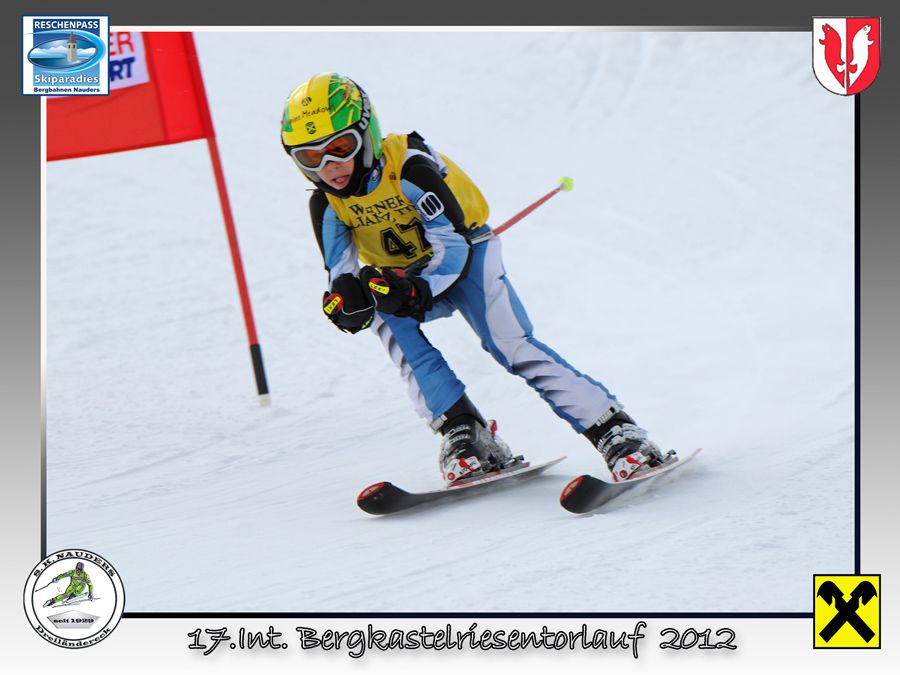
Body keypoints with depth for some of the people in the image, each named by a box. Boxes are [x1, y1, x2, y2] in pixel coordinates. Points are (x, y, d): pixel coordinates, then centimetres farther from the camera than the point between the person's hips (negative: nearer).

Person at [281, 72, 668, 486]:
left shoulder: (409, 169, -28)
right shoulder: (326, 204, -13)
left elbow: (453, 245, -27)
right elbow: (340, 270, -12)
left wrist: (418, 289, -43)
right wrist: (345, 296, -36)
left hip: (464, 254, -4)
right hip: (402, 275, 4)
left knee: (511, 345, -21)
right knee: (386, 320, -29)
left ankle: (613, 430, -19)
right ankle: (463, 432, -29)